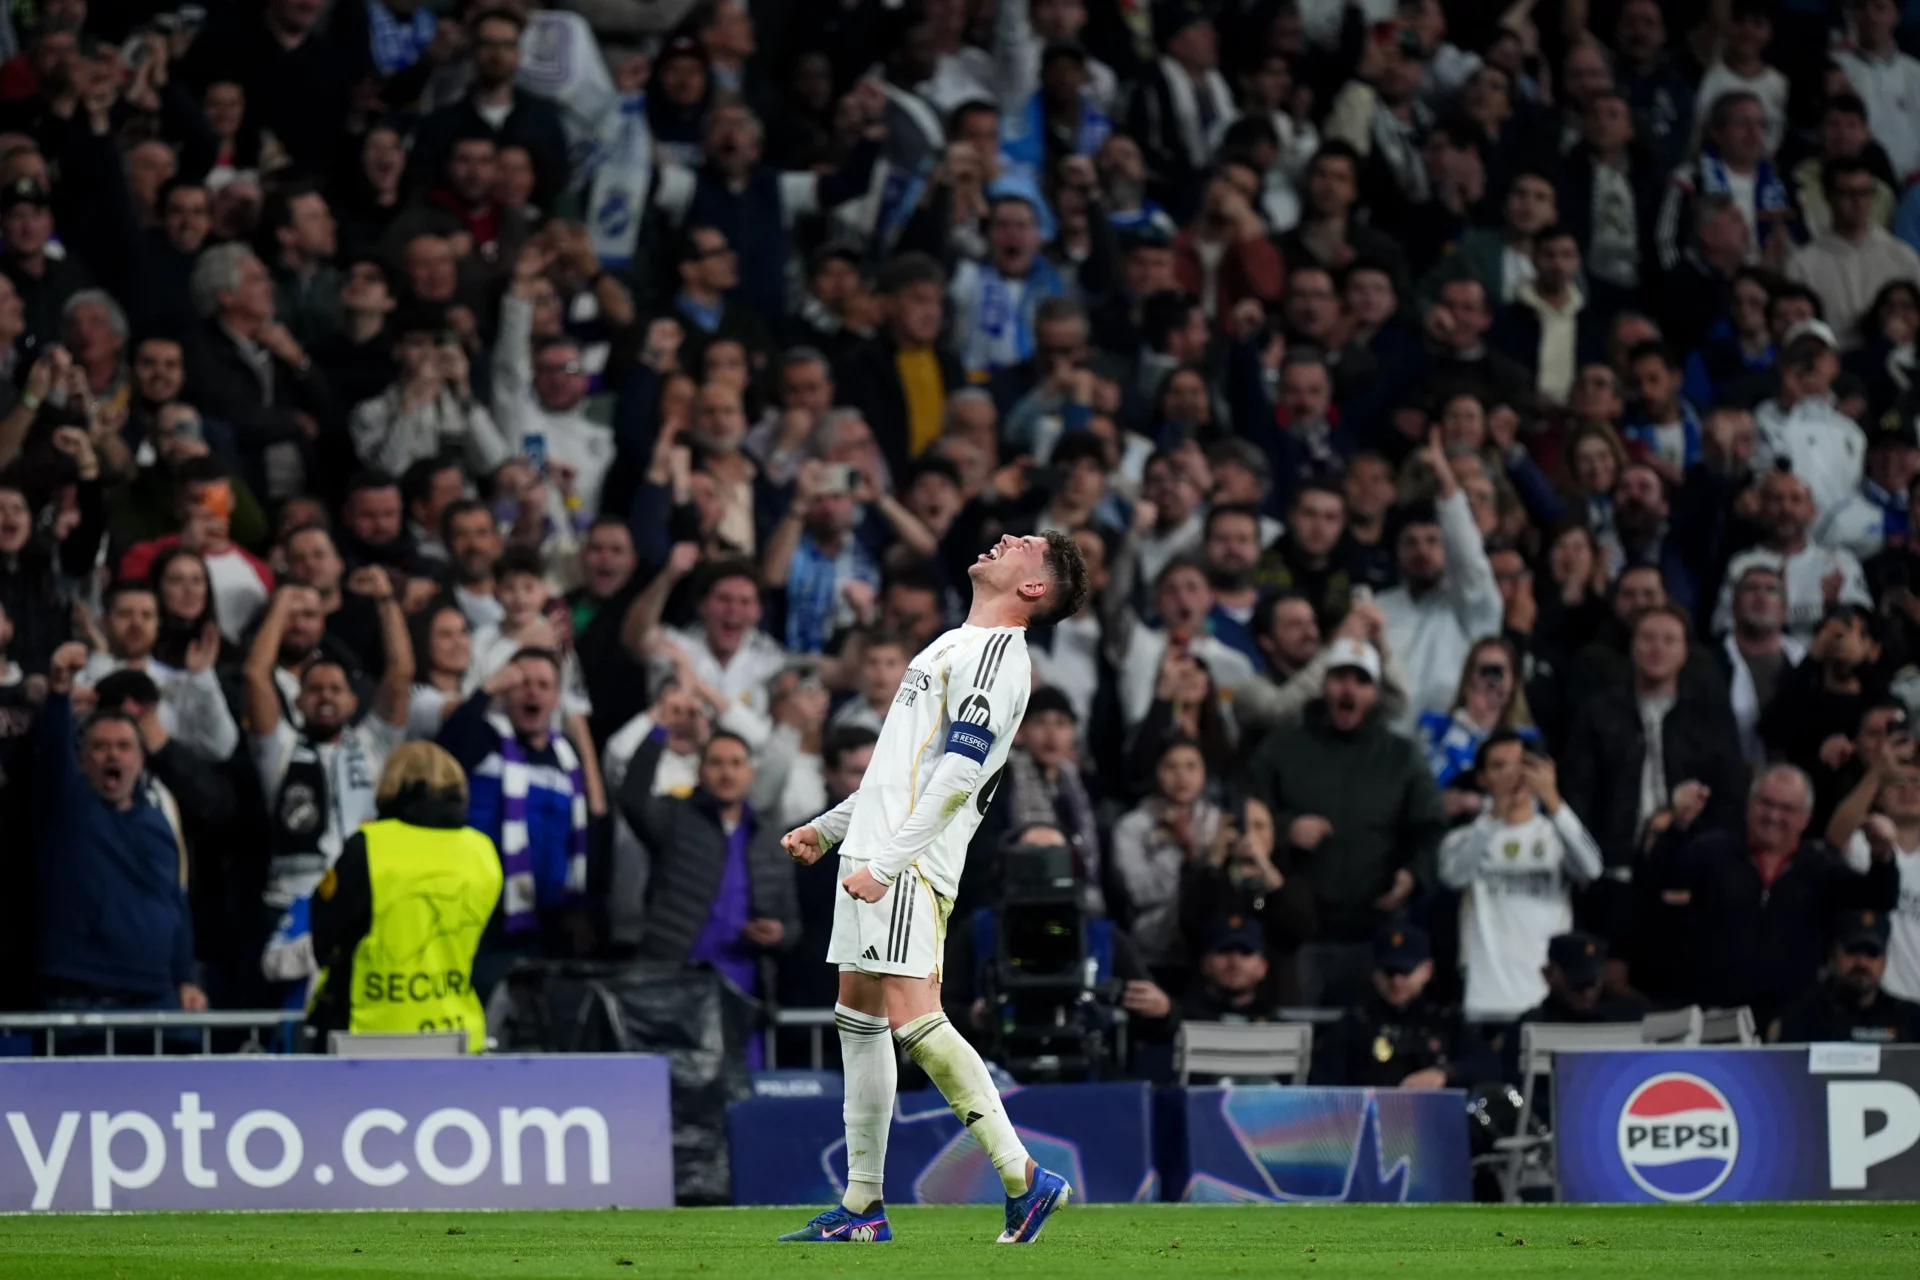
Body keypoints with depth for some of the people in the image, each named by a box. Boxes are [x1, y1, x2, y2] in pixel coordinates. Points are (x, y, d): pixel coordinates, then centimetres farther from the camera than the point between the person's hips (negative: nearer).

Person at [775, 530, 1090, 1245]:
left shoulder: (996, 657, -11)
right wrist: (826, 828, 27)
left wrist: (884, 863, -23)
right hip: (872, 851, 10)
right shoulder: (955, 645, 21)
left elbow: (957, 779, -19)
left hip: (910, 864, -10)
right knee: (858, 1016, 10)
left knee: (911, 1016, -19)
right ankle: (863, 1207, 13)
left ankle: (1023, 1179, -19)